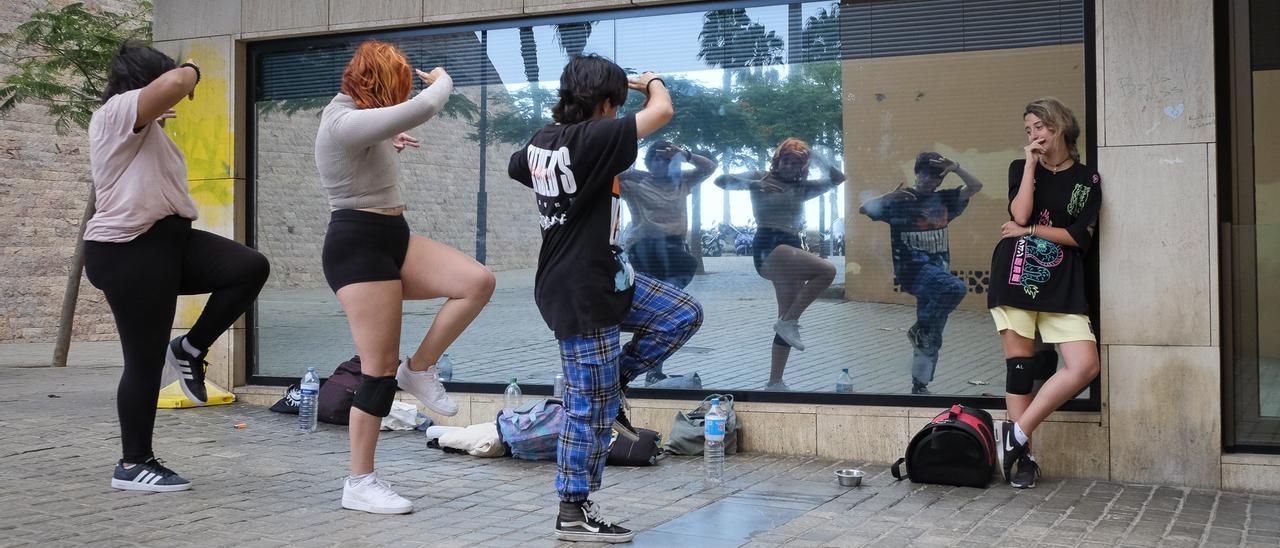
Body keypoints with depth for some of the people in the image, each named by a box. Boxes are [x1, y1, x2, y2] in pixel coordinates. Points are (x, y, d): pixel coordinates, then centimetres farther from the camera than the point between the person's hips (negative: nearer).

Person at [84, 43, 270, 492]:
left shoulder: (141, 128, 22)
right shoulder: (118, 111, -10)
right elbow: (173, 84, -26)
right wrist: (191, 71, -8)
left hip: (169, 240, 10)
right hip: (129, 252, -10)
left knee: (251, 268, -6)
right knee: (145, 362, -4)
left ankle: (190, 350, 7)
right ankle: (133, 465, 10)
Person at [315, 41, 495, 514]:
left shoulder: (354, 117, 14)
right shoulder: (346, 123, -18)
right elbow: (423, 108, -25)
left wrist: (386, 144, 43)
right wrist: (441, 81, -6)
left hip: (392, 239, 10)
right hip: (358, 246, -10)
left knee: (479, 281, -10)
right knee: (380, 368, -8)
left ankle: (420, 369, 4)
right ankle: (360, 484, 3)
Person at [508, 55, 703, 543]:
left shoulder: (542, 141, 6)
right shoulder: (589, 139, -21)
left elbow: (516, 168, 30)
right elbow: (662, 111, -18)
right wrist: (652, 82, 3)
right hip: (581, 292, -10)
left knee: (683, 315, 12)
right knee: (590, 407, 0)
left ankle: (611, 383, 18)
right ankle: (574, 513, 11)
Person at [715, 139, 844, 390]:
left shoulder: (801, 187, 21)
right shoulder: (761, 179, 8)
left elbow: (837, 178, 22)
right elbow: (721, 181, -1)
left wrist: (815, 157, 12)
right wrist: (752, 184, -16)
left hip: (791, 250, 7)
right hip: (768, 247, -7)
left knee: (788, 322, 3)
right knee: (827, 271, -26)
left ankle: (774, 383, 7)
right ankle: (789, 322, -18)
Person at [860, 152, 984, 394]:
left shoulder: (943, 200, 12)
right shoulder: (901, 200, -1)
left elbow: (975, 187, 10)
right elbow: (864, 209, -6)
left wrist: (957, 169, -6)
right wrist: (890, 197, -22)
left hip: (938, 270, 6)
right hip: (912, 268, -5)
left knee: (932, 337, 7)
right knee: (957, 288, -32)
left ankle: (919, 385, 18)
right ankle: (920, 328, -13)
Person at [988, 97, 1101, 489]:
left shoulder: (1087, 179, 10)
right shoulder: (1020, 168, 11)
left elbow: (1080, 236, -1)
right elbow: (1020, 214, -8)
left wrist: (1031, 230, -4)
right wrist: (1031, 164, -4)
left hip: (1062, 285, 1)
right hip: (1016, 276, -1)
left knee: (1086, 366, -14)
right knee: (1020, 365, -3)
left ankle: (1018, 432, -4)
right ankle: (1023, 457, 5)